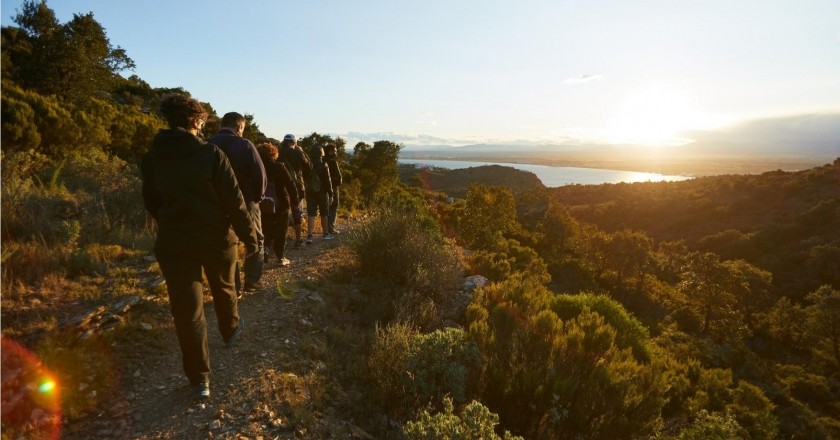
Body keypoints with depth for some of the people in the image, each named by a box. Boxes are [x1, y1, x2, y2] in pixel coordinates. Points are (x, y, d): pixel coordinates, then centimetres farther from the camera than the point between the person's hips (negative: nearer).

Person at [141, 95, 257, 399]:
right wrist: (250, 237, -6)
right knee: (223, 290, 25)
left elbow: (151, 203, 10)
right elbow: (234, 202, -15)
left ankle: (199, 379, 7)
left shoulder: (151, 158, -2)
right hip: (217, 240, -1)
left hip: (173, 244, 2)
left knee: (187, 311, 4)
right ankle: (231, 330, 50)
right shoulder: (211, 153, -14)